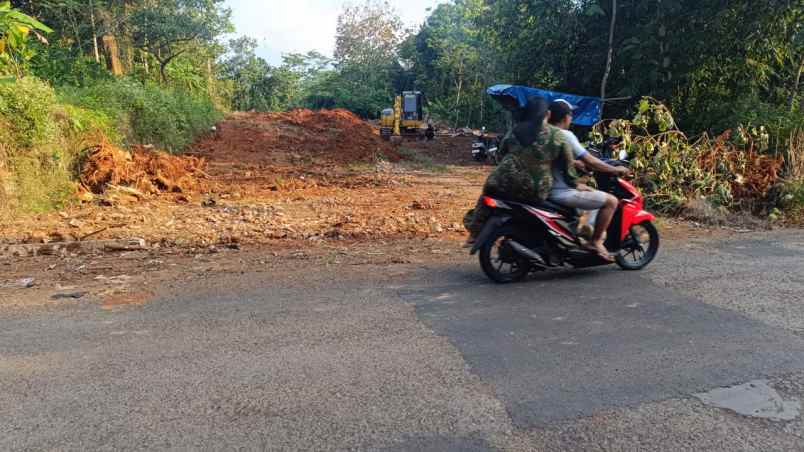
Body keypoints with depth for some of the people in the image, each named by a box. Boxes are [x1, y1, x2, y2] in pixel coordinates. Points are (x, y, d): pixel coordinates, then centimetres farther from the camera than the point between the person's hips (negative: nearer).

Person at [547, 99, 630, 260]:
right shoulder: (565, 135, -14)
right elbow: (589, 161, -14)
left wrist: (582, 164, 31)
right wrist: (615, 170, -2)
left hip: (547, 190, 10)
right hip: (562, 193, -10)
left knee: (589, 190, 32)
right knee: (611, 201, -5)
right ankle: (595, 242, 2)